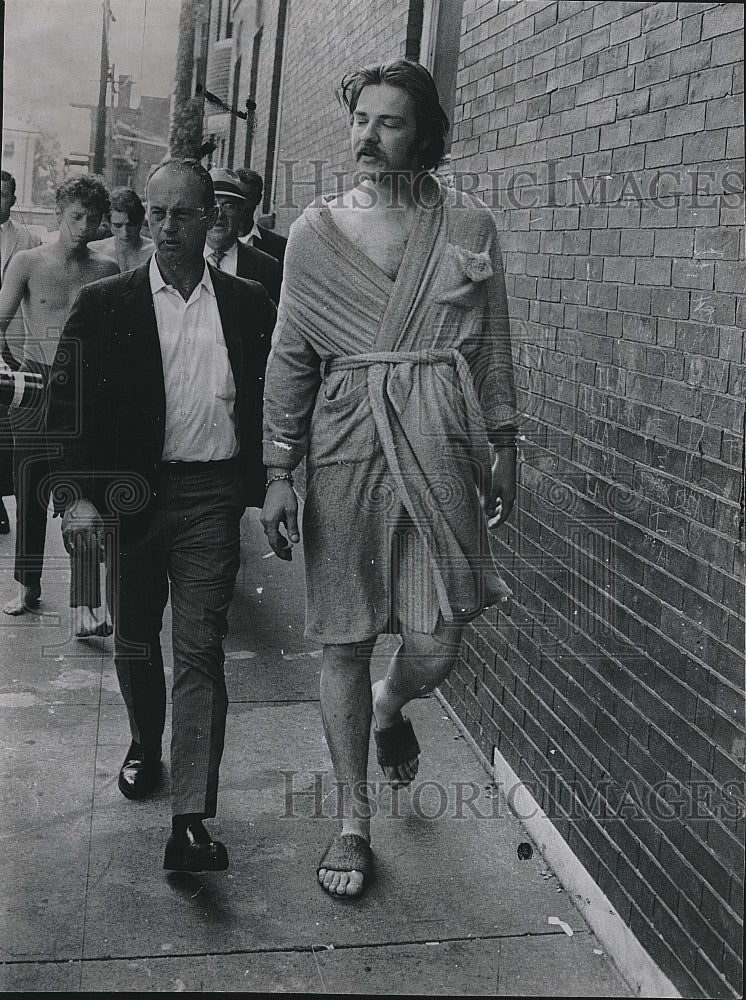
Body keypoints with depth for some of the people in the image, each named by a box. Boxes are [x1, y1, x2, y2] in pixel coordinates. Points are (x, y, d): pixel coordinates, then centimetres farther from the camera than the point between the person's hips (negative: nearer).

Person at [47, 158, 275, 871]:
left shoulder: (250, 307, 5)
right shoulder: (104, 306, 2)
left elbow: (275, 403, 11)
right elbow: (67, 405, 1)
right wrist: (80, 494, -8)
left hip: (212, 496, -1)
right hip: (131, 493, 1)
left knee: (200, 652, -7)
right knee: (134, 642, 16)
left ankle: (191, 821, -6)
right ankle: (145, 745, 43)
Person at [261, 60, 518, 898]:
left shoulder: (469, 225, 5)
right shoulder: (316, 231, 4)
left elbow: (494, 345, 10)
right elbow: (289, 356, 4)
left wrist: (502, 447, 8)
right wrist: (278, 471, 0)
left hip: (439, 448, 0)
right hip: (345, 445, 0)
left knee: (436, 644, -3)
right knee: (344, 641, 5)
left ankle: (390, 710, 36)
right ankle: (353, 821, 22)